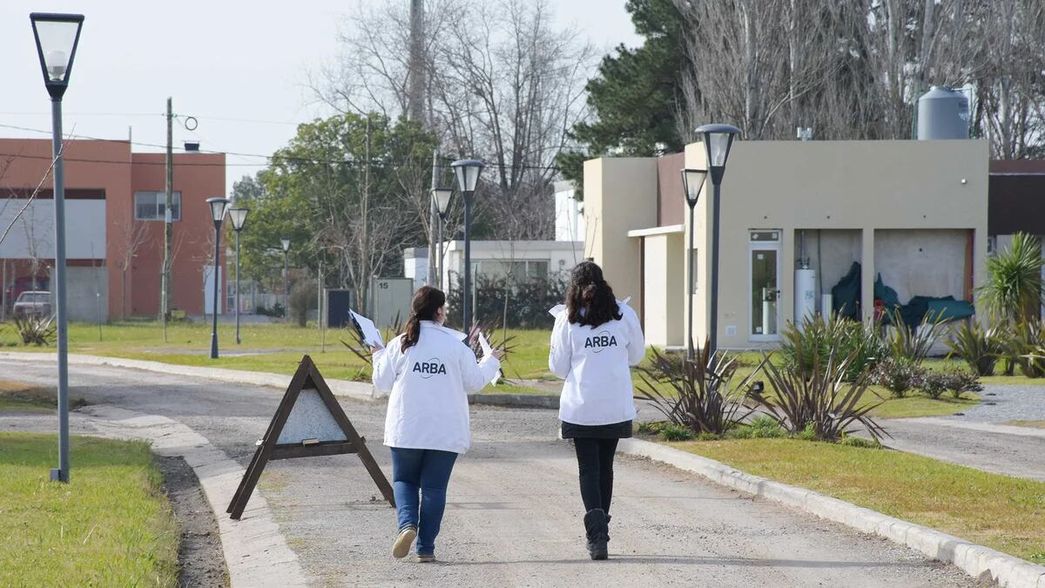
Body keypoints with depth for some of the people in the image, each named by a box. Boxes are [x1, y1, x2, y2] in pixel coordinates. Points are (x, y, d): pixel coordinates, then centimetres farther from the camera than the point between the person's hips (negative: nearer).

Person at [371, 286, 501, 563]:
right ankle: (426, 547, 7)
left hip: (406, 430, 1)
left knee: (404, 480, 16)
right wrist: (491, 362, 21)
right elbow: (474, 382, 2)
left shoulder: (399, 345, -3)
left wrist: (378, 356, 23)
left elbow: (382, 383, 5)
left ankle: (407, 524, -10)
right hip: (446, 432, 0)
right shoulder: (456, 343, -5)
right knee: (434, 487, 7)